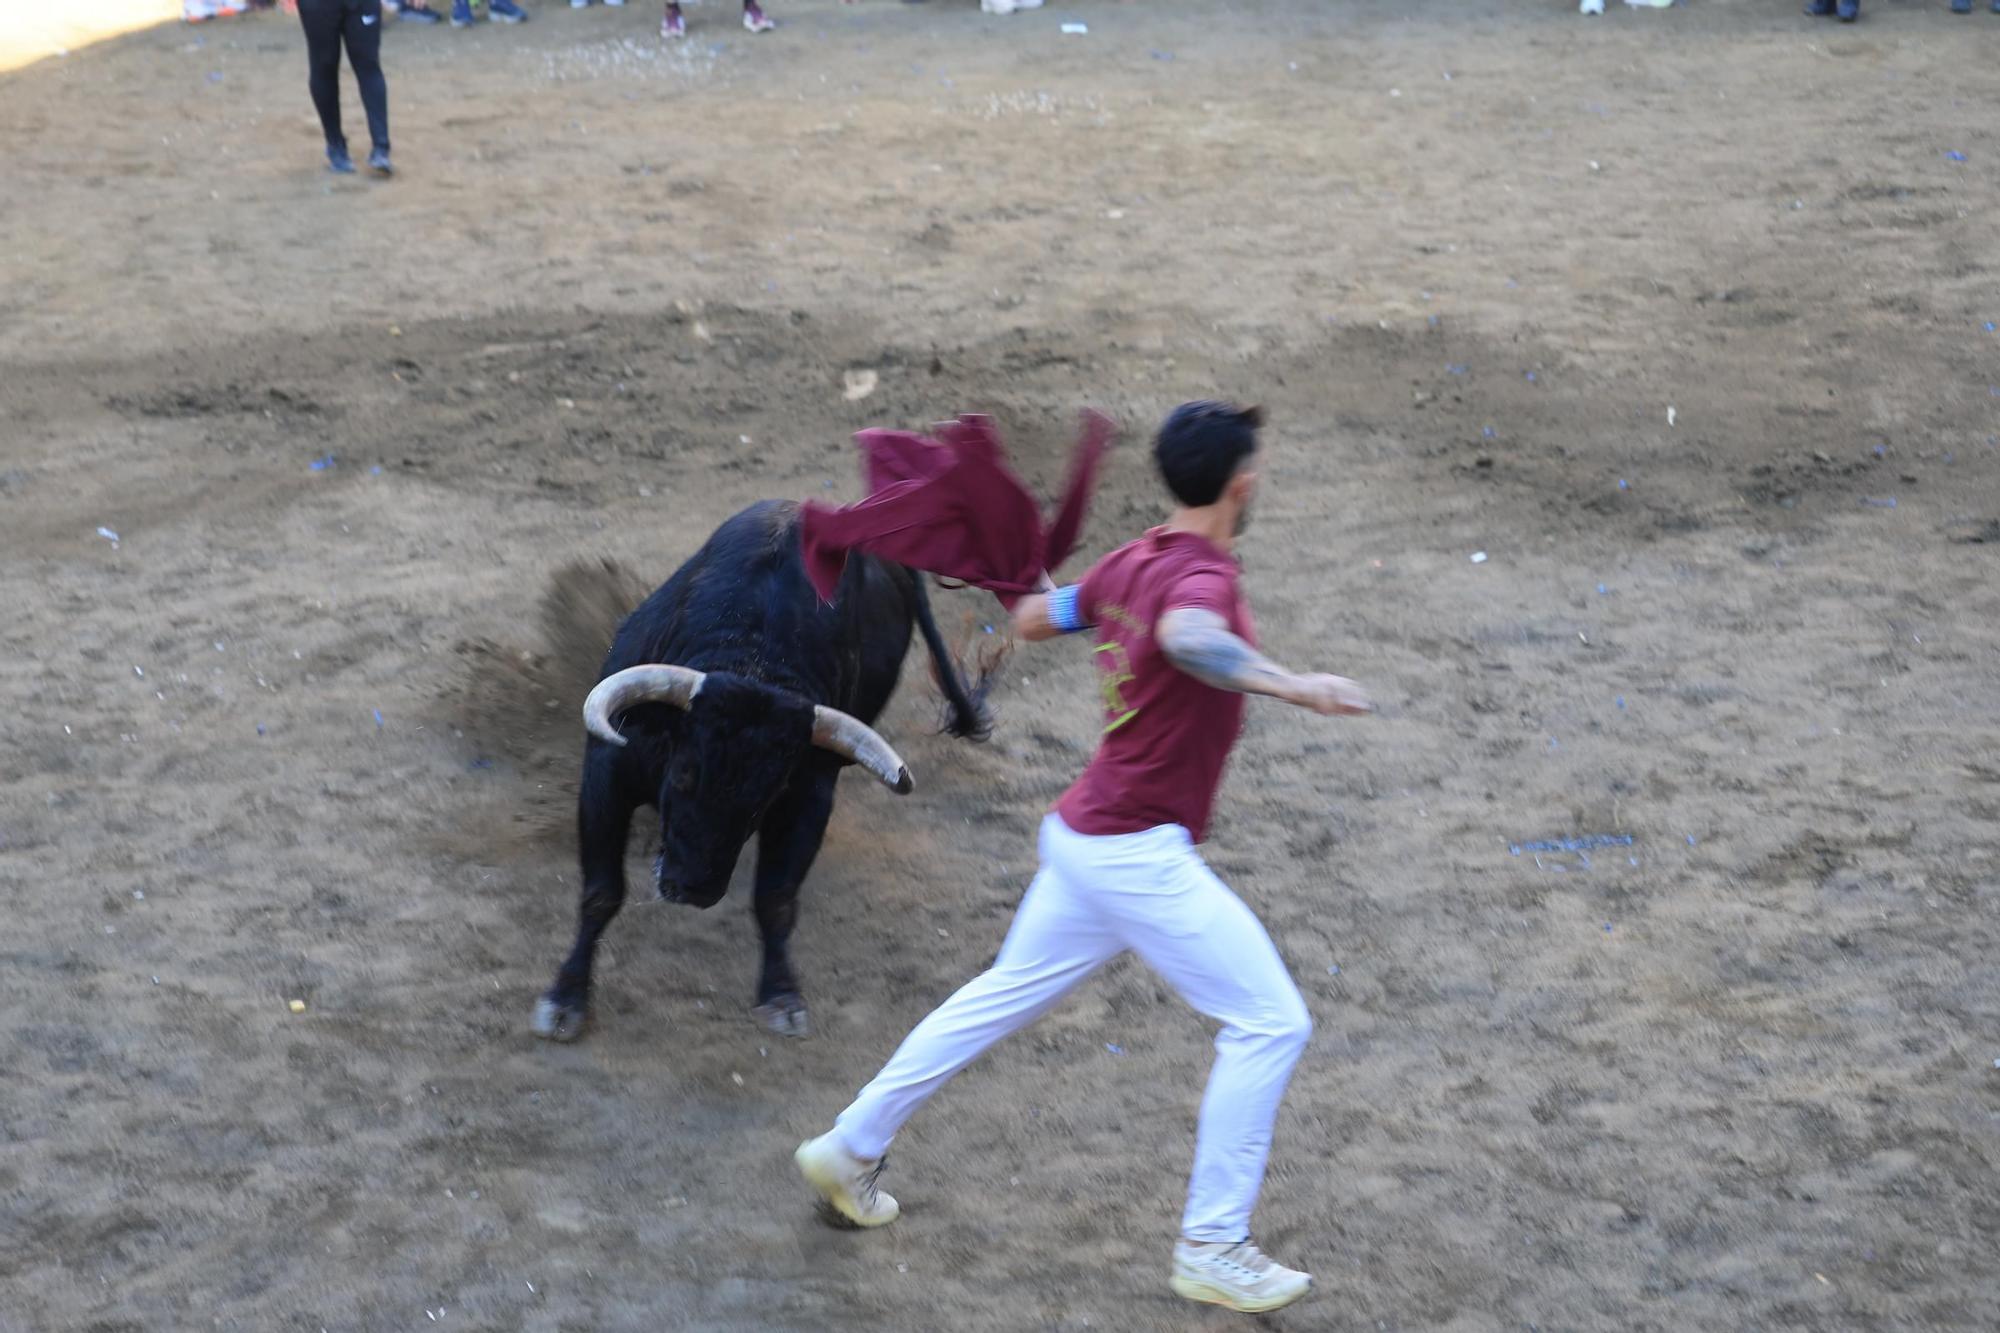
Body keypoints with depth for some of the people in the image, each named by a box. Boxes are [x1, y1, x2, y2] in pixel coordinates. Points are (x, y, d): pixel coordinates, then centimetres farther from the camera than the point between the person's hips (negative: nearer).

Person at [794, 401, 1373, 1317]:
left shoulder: (1130, 565, 6)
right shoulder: (1202, 576, -19)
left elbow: (1034, 618, 21)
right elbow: (1187, 637, -43)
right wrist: (1291, 685, -52)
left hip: (1085, 837, 9)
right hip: (1140, 854, -9)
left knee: (1003, 999, 23)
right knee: (1269, 1023, -3)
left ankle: (850, 1149, 34)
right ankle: (1212, 1247, 2)